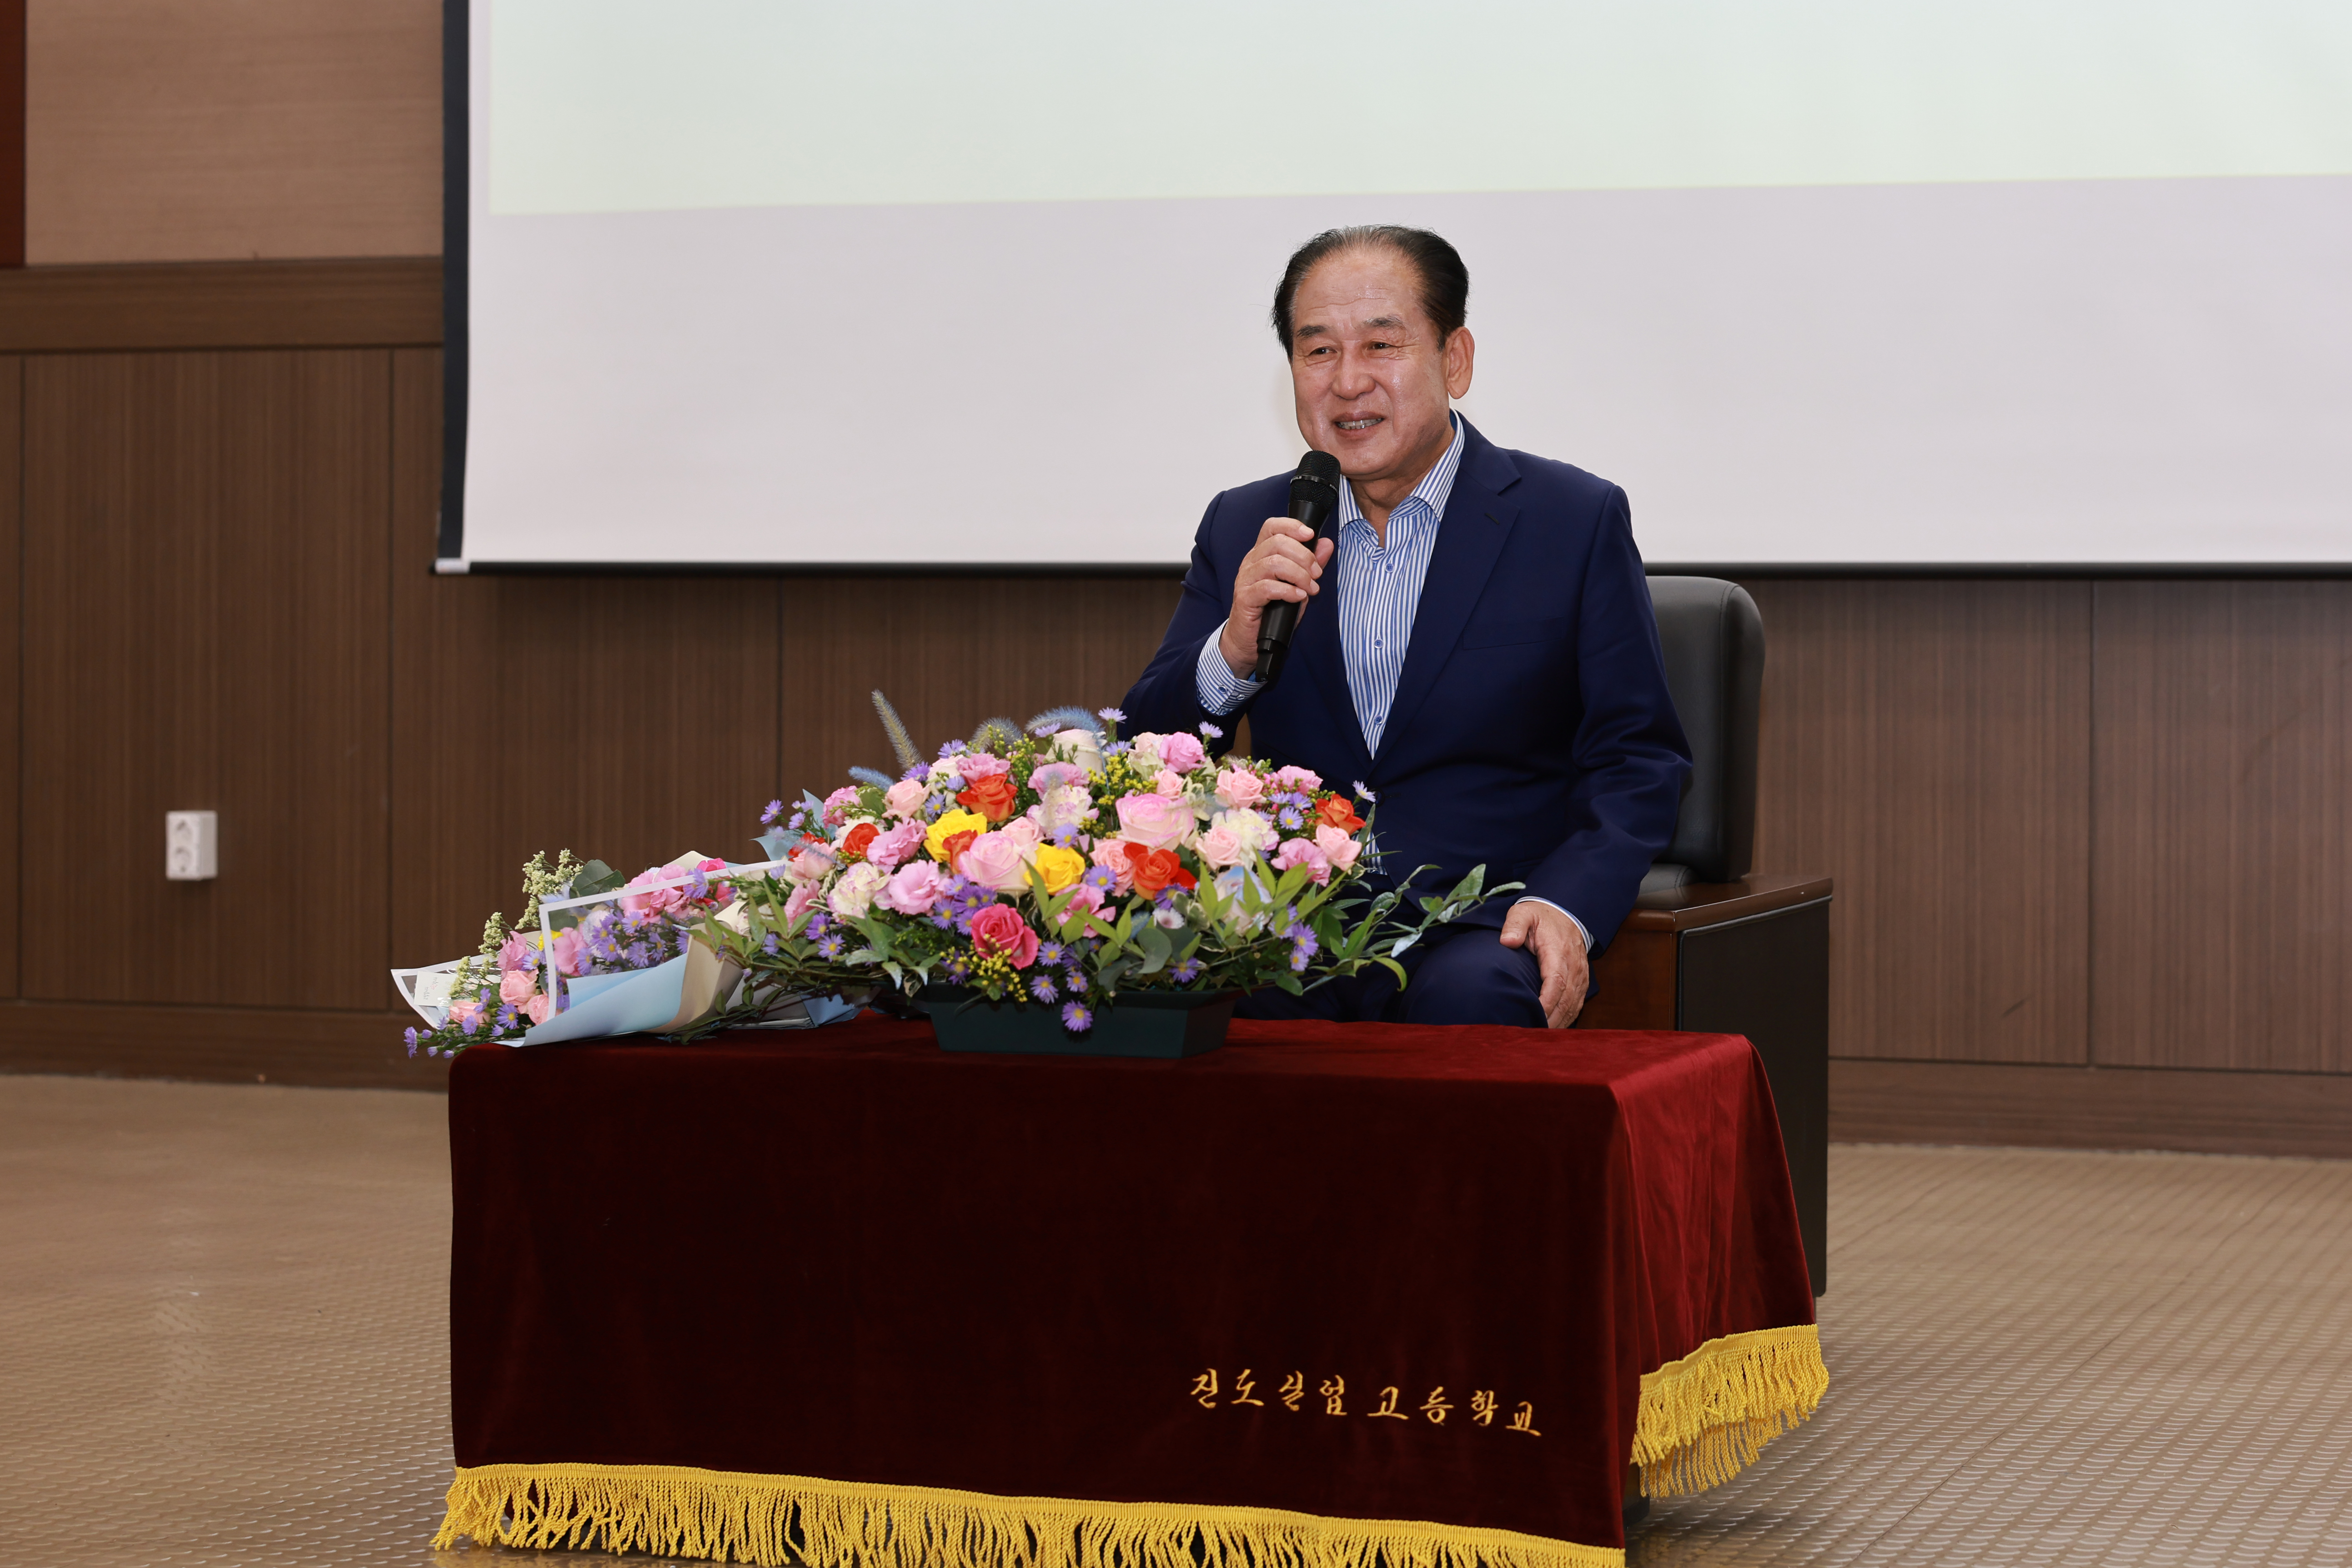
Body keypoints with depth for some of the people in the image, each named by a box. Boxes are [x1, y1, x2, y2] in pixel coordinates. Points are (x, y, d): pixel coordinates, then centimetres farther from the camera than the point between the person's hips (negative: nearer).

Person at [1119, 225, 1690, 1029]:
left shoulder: (1576, 519, 4)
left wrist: (1567, 907, -16)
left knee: (1468, 994, -36)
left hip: (1479, 926, -2)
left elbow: (1639, 759, 3)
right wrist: (1235, 653, -13)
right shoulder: (1243, 529, 13)